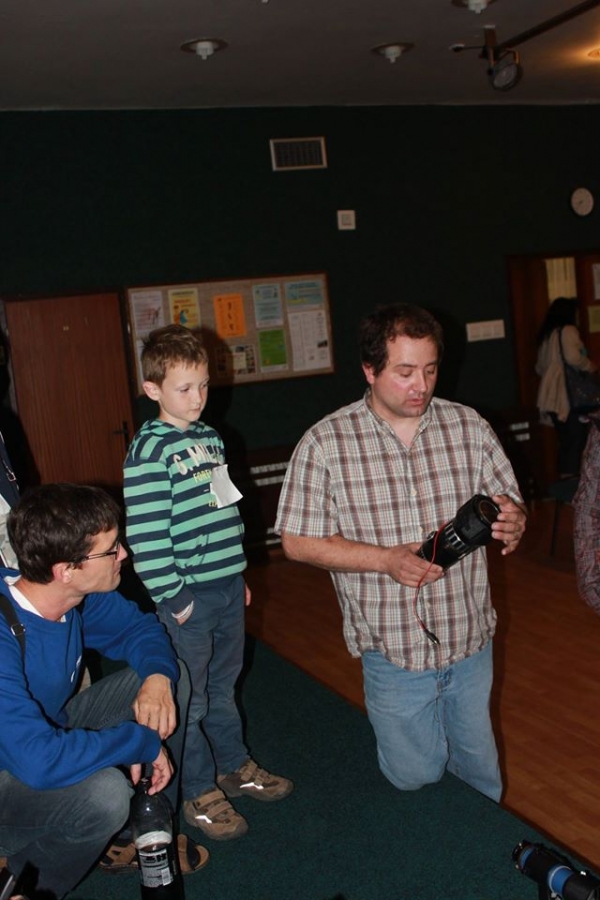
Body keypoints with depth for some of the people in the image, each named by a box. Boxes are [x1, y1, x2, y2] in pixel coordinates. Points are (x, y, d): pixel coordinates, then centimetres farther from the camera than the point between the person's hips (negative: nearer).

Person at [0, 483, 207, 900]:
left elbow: (139, 626, 4)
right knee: (105, 792, -35)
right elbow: (38, 759, -44)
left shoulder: (79, 595, -13)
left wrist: (158, 677, -19)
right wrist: (143, 741, -29)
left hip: (52, 728, 8)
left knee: (173, 679, -1)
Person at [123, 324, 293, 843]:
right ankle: (200, 793, 22)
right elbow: (146, 534, -18)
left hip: (228, 587, 7)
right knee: (190, 700, 6)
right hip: (188, 596, -7)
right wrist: (173, 596, -16)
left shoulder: (211, 438, 10)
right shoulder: (148, 452, -15)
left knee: (224, 687, 21)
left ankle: (235, 768, 38)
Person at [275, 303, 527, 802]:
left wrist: (514, 522, -20)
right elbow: (298, 541, -10)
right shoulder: (325, 443, -12)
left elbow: (510, 503, 5)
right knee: (416, 779, 12)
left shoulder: (470, 427, -3)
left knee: (481, 773, 19)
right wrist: (386, 559, -22)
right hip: (394, 649, -2)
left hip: (472, 640, 3)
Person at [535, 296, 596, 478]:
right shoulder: (568, 330, -5)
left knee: (565, 441, 10)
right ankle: (573, 477, -11)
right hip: (569, 394, -8)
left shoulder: (545, 334, 18)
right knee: (578, 440, -7)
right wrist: (590, 366, -4)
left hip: (552, 396, 8)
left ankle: (564, 477, 10)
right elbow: (572, 357, -20)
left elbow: (539, 368, 21)